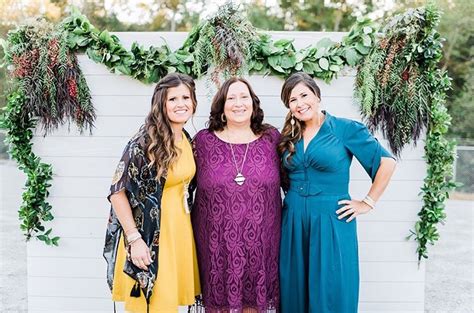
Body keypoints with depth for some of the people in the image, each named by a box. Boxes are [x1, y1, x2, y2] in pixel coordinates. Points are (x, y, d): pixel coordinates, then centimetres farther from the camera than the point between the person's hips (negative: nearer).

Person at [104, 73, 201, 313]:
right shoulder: (144, 143, -18)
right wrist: (134, 239, -19)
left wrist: (184, 228, 14)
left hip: (179, 229, 7)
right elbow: (117, 192, -18)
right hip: (149, 234, -7)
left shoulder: (187, 140, 5)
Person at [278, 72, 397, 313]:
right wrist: (292, 196, 8)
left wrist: (368, 203, -6)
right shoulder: (289, 137, 8)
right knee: (294, 292, 11)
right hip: (293, 223, 4)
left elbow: (387, 162, -5)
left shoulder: (345, 129, -5)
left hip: (331, 222, -4)